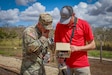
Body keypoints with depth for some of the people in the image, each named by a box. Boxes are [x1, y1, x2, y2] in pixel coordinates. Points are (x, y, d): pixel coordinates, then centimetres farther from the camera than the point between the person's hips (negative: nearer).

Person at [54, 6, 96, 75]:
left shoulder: (84, 24, -5)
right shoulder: (59, 25, 1)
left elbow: (92, 45, -2)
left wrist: (77, 48, -15)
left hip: (82, 65, -1)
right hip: (65, 64, 2)